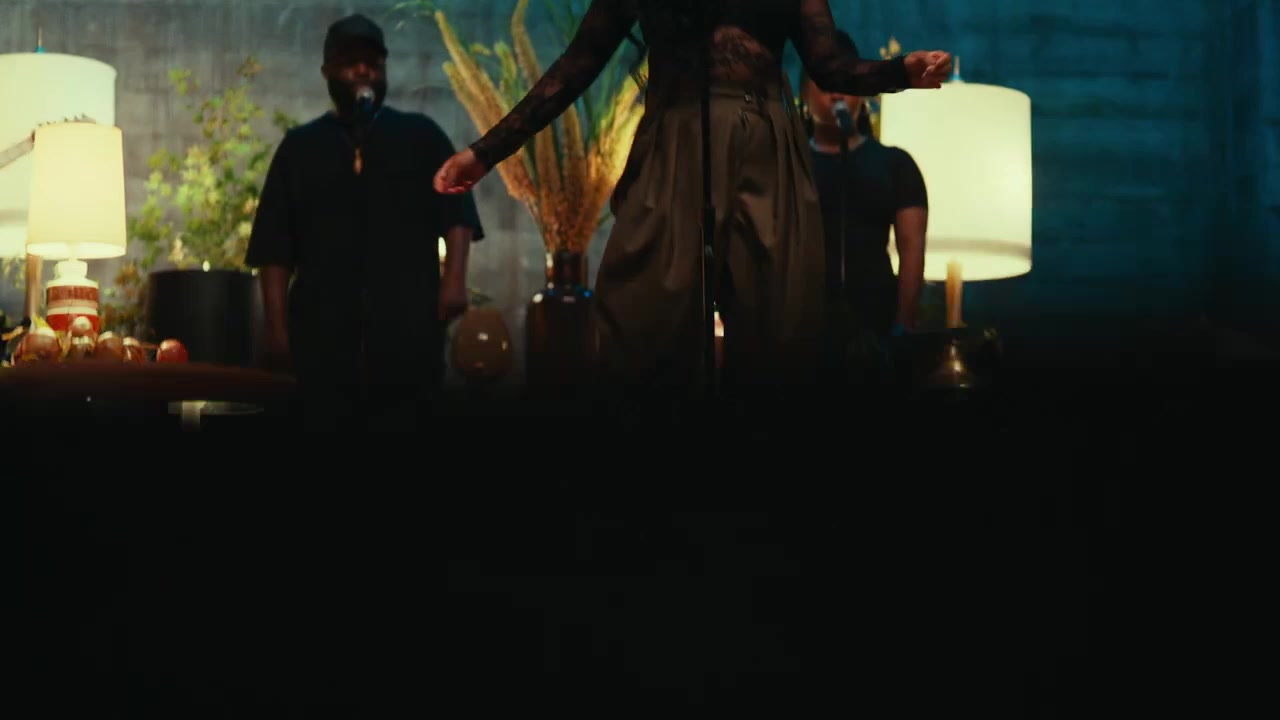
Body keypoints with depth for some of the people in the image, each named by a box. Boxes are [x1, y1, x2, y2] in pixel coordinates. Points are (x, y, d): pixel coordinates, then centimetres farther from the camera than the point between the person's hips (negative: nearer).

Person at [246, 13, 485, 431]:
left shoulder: (421, 137, 13)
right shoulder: (300, 147, 14)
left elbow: (457, 212, 3)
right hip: (324, 330, 1)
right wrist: (277, 324, 0)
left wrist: (454, 278, -13)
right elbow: (275, 247, 9)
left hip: (407, 328, 0)